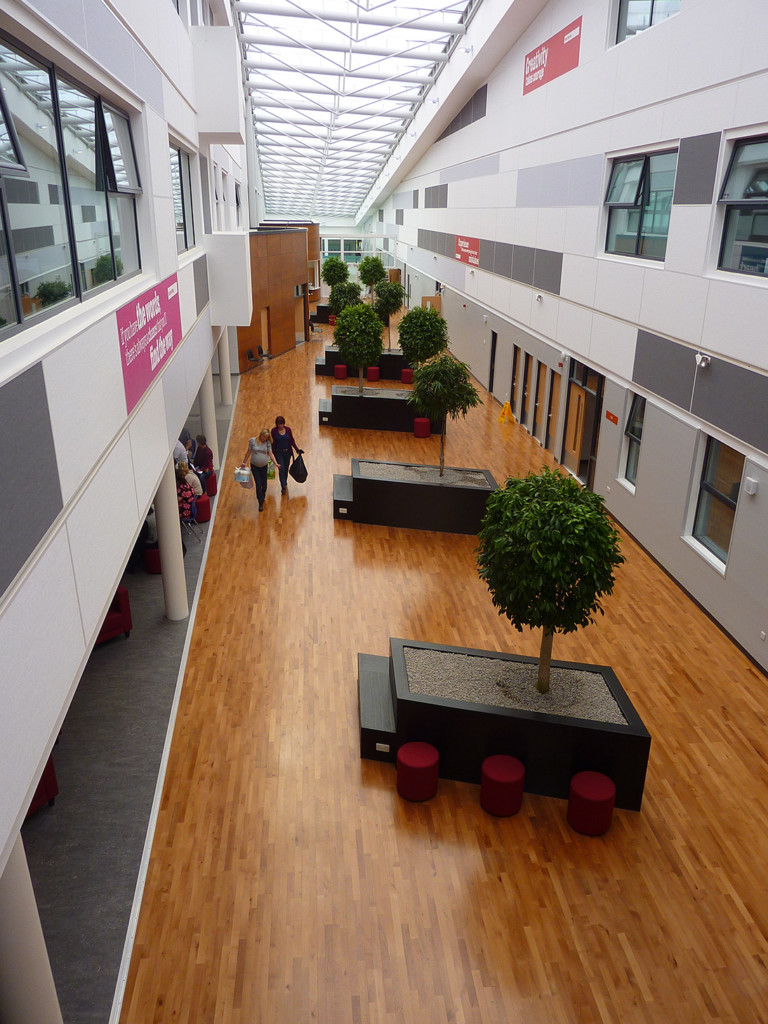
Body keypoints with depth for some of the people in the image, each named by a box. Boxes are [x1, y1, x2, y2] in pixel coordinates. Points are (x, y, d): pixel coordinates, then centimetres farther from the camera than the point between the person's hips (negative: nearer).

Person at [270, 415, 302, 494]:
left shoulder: (288, 430, -4)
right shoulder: (274, 431, -9)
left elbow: (292, 441, 2)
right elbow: (272, 442, -4)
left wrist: (297, 449, -6)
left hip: (287, 452, 2)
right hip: (278, 453, -2)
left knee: (286, 469, 15)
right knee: (281, 469, -10)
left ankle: (285, 483, 38)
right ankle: (283, 487, -8)